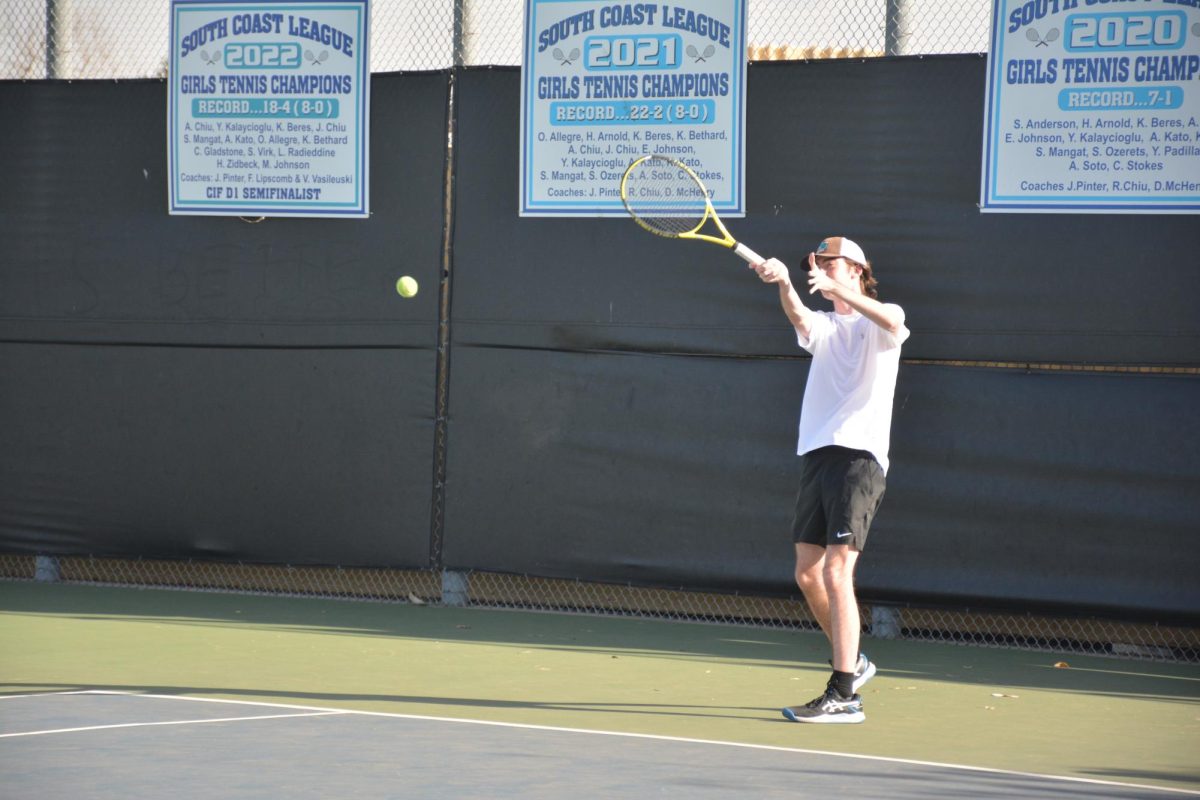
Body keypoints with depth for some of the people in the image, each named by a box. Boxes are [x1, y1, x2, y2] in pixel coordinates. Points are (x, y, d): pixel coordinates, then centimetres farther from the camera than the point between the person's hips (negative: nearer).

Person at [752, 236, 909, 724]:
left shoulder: (880, 322, 4)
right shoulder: (824, 327, 18)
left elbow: (893, 324, -23)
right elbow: (800, 318, -7)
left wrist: (839, 289, -38)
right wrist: (784, 283, -29)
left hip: (858, 457, -7)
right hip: (816, 456, 7)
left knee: (836, 574, -15)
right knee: (807, 575, 9)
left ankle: (843, 695, -16)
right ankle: (852, 663, 28)